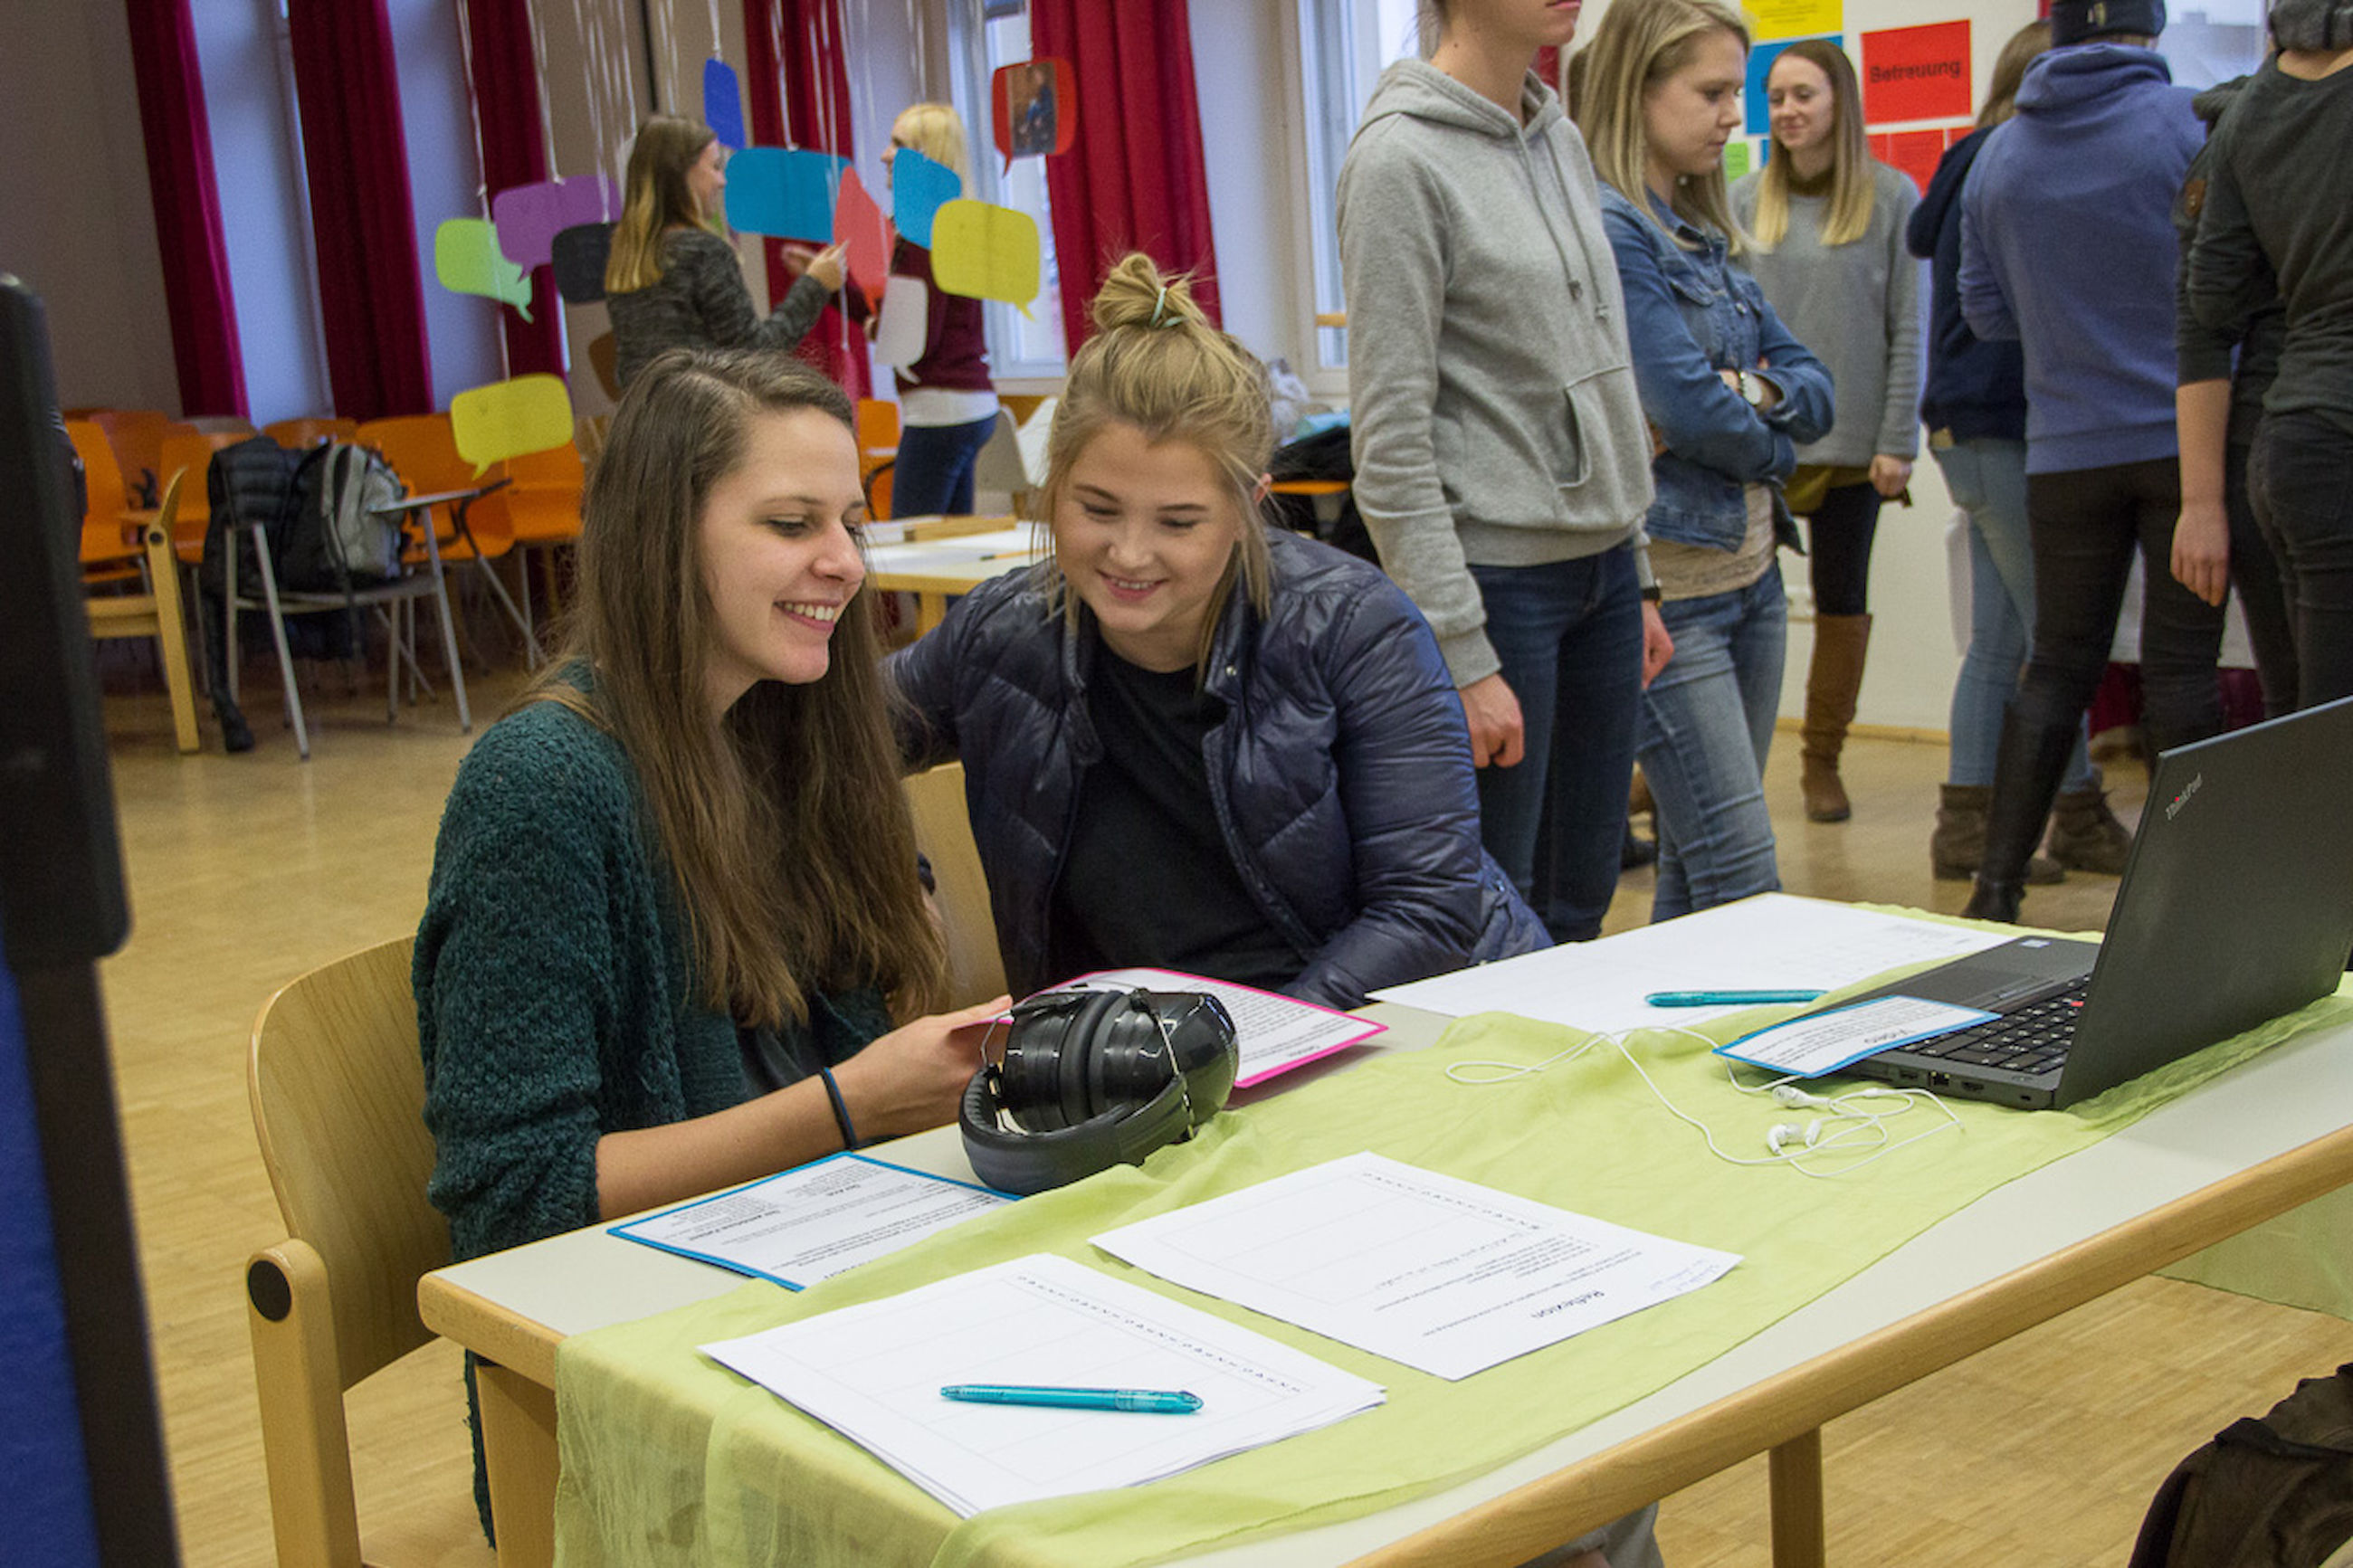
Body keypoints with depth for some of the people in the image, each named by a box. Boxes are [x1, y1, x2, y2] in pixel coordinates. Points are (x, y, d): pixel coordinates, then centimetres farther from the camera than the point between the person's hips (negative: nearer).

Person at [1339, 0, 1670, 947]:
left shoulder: (1560, 139, 12)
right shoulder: (1402, 159, -13)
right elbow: (1391, 439, -16)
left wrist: (1638, 574, 17)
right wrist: (1464, 656, -18)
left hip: (1602, 567, 8)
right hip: (1495, 576, -8)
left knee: (1580, 901, 14)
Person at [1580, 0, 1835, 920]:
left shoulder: (1702, 236, 15)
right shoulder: (1609, 230, -13)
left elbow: (1816, 391, 12)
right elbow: (1690, 409, -19)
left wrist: (1752, 392, -10)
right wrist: (1768, 442, 1)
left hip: (1750, 569, 9)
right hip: (1668, 586, -9)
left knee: (1694, 867, 13)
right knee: (1742, 878, -9)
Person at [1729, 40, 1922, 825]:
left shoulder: (1890, 197, 1)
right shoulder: (1746, 200, 7)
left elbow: (1909, 328, 0)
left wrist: (1898, 441, -6)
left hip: (1851, 440, -1)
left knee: (1843, 602, 8)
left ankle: (1823, 761, 19)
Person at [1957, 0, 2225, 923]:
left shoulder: (1999, 155, 5)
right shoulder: (2192, 124, -7)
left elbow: (1984, 312, 11)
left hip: (2067, 454, 3)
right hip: (2186, 438, -3)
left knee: (2058, 666, 9)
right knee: (2181, 663, 2)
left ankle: (1998, 881, 5)